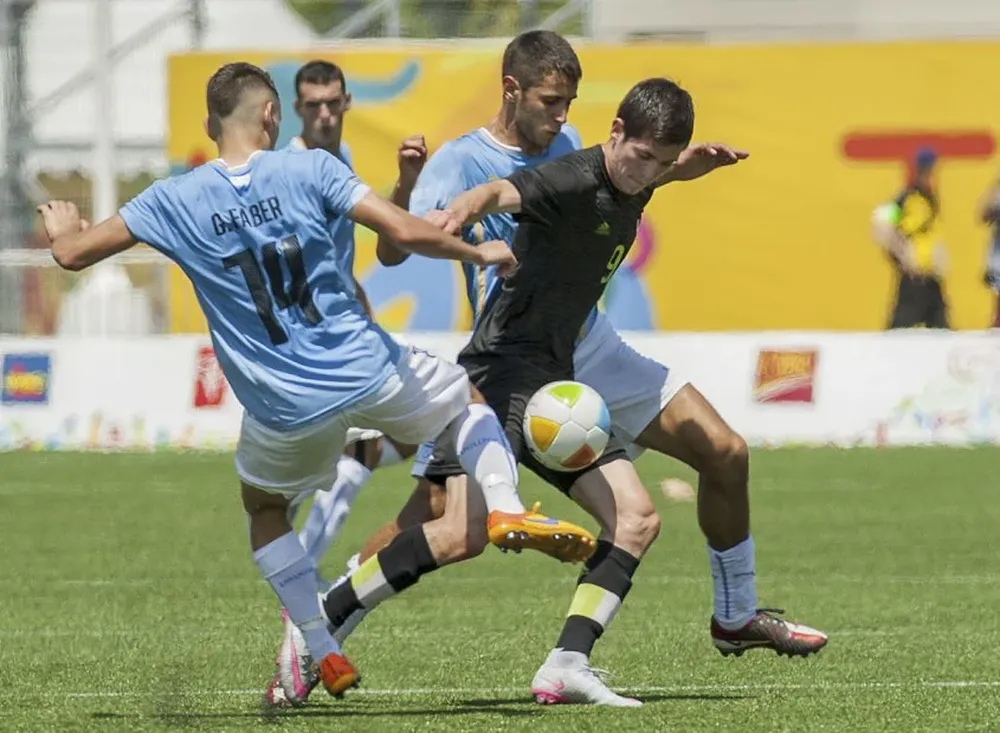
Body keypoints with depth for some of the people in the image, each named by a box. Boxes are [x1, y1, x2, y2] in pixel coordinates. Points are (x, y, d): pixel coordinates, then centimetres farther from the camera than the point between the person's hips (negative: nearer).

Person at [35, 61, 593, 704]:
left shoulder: (174, 201, -2)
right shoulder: (310, 170, -7)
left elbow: (74, 255, 4)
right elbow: (406, 233, -14)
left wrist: (64, 229, 28)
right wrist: (480, 254, 2)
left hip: (285, 410, 1)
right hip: (367, 371, -1)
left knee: (264, 507, 29)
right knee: (469, 401, 27)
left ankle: (325, 656, 22)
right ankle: (503, 505, -2)